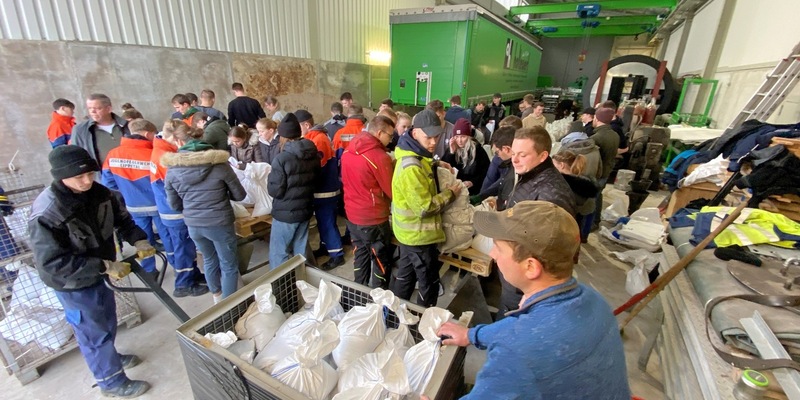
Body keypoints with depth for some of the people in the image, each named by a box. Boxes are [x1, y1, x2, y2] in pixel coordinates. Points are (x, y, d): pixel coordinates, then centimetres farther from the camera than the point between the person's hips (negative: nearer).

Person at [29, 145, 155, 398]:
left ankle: (110, 356, 53)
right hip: (73, 284, -6)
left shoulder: (98, 192, -13)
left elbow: (121, 218, 2)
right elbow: (52, 264, -29)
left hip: (99, 273, 6)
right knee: (95, 333, 10)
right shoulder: (46, 214, -30)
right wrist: (104, 266, -31)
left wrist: (138, 240, -14)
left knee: (107, 321, 26)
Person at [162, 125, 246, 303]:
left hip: (193, 225, 4)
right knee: (229, 265, 13)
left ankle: (217, 296, 47)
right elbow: (240, 195, -7)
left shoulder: (172, 169, -4)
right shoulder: (218, 163, -14)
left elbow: (174, 205, 5)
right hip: (220, 223, -4)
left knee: (209, 260, 27)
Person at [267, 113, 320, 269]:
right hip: (305, 209, 7)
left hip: (285, 213, -7)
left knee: (278, 253, 8)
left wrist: (271, 177, 1)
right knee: (300, 251, 18)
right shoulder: (314, 154, 2)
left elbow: (275, 191, -16)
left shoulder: (282, 158, -21)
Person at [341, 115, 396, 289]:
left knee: (360, 255, 22)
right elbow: (393, 192, -14)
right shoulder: (380, 157, -21)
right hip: (374, 218, -7)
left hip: (352, 215, 7)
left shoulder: (348, 152, 2)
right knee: (382, 260, 11)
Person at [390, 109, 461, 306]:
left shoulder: (412, 157, 4)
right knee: (429, 284, 10)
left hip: (410, 231, 10)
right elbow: (425, 208, -28)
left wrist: (435, 165, 9)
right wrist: (450, 193, -14)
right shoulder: (411, 167, -28)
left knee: (405, 276, 24)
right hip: (419, 234, -10)